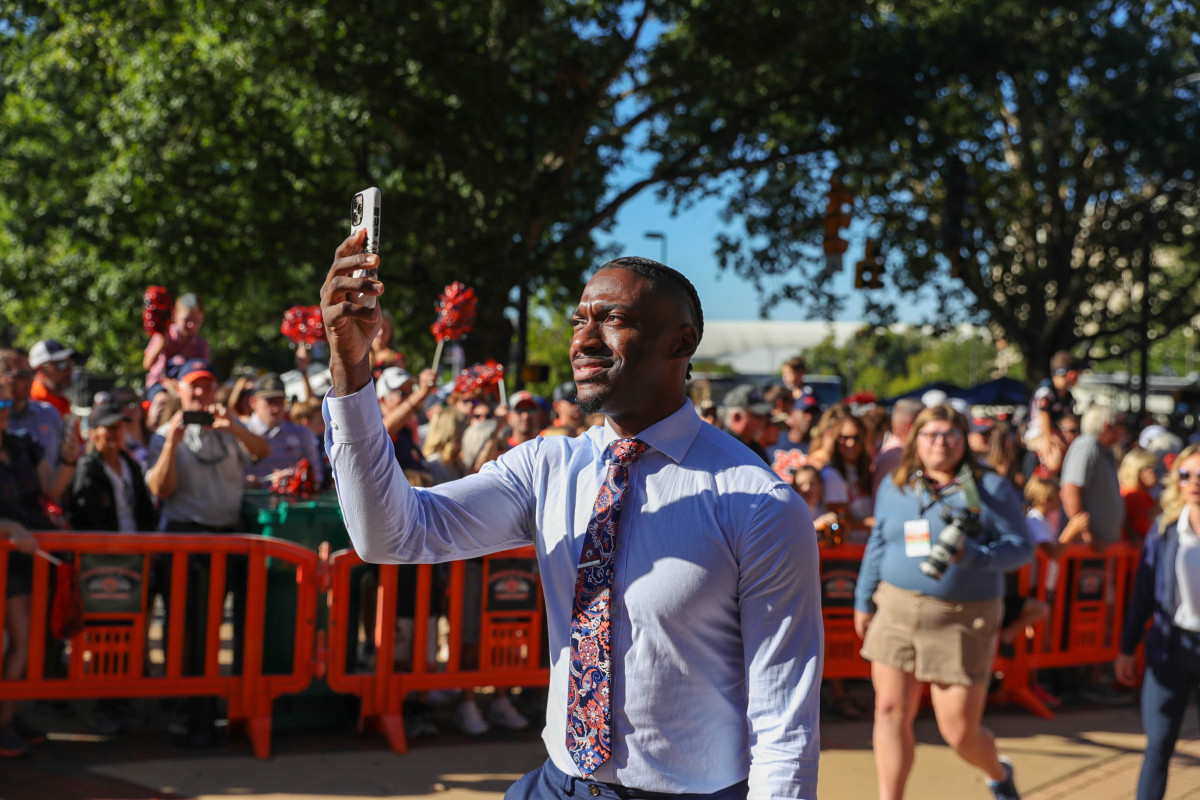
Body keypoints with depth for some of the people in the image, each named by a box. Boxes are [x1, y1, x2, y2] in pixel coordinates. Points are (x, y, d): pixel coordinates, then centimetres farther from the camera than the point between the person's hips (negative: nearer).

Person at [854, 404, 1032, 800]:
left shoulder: (990, 489, -3)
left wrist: (974, 555, -23)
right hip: (897, 611, 4)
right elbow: (877, 546, 17)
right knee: (891, 712, -1)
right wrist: (864, 600, 18)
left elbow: (1021, 546, -6)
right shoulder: (894, 486, 9)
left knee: (960, 732, 2)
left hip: (961, 622, -3)